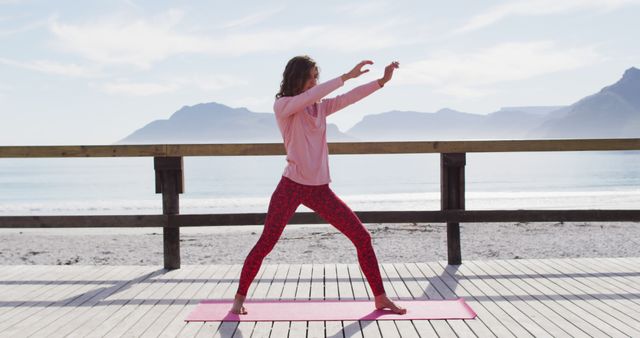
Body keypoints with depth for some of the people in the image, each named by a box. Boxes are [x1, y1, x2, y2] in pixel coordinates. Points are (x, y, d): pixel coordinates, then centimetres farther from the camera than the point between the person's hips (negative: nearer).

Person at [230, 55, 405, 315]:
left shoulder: (321, 107, 13)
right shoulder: (283, 106, -3)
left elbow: (350, 98, 5)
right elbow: (311, 95, -20)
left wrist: (382, 80, -6)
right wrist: (346, 76, -20)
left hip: (320, 189, 5)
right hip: (292, 186, -5)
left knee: (362, 237, 1)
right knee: (266, 243, -4)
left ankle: (380, 298, 10)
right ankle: (239, 298, 15)